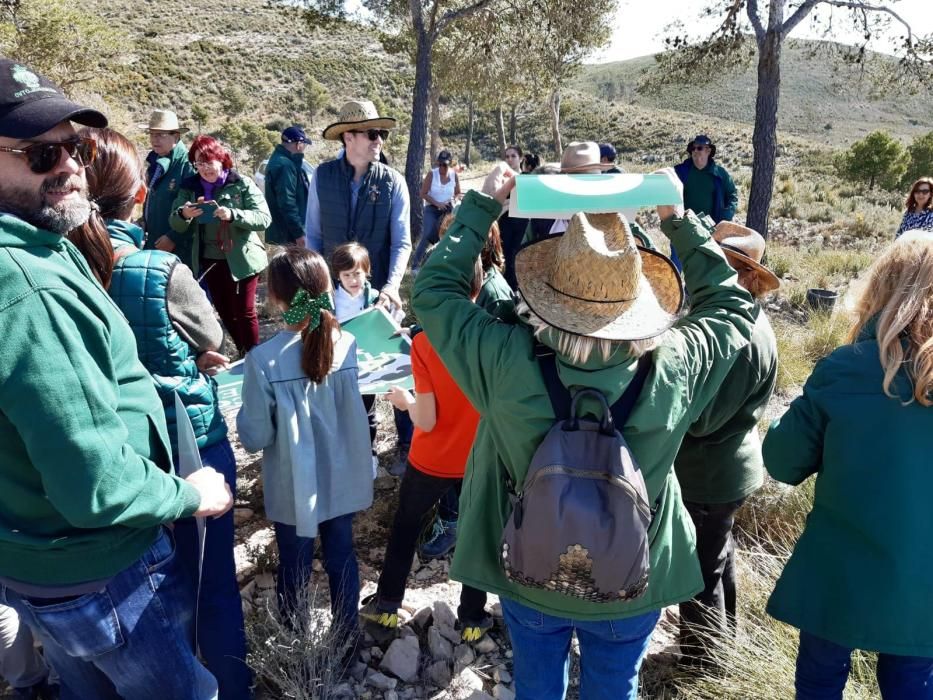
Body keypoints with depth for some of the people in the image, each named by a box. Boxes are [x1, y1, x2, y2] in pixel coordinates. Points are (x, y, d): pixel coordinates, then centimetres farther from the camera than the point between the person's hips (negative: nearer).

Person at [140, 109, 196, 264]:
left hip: (177, 249, -8)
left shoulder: (187, 165, -15)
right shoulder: (154, 162, 11)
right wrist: (144, 224, 13)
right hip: (152, 245, 8)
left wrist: (174, 237, -18)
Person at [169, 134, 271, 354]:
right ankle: (242, 355, 30)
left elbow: (264, 217, -16)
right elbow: (177, 226, 0)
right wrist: (183, 214, -23)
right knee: (224, 312, 14)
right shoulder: (189, 187, 3)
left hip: (240, 259, -5)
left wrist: (233, 215, -31)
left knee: (244, 312, 0)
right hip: (208, 260, 5)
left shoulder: (241, 184, -8)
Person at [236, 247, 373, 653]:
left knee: (295, 568, 19)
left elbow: (255, 438, -17)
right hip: (342, 479, 3)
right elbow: (357, 410, 0)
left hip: (294, 487, -2)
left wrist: (245, 412, 1)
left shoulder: (263, 360, -25)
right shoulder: (349, 345, -15)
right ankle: (347, 635, 42)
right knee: (341, 557, 22)